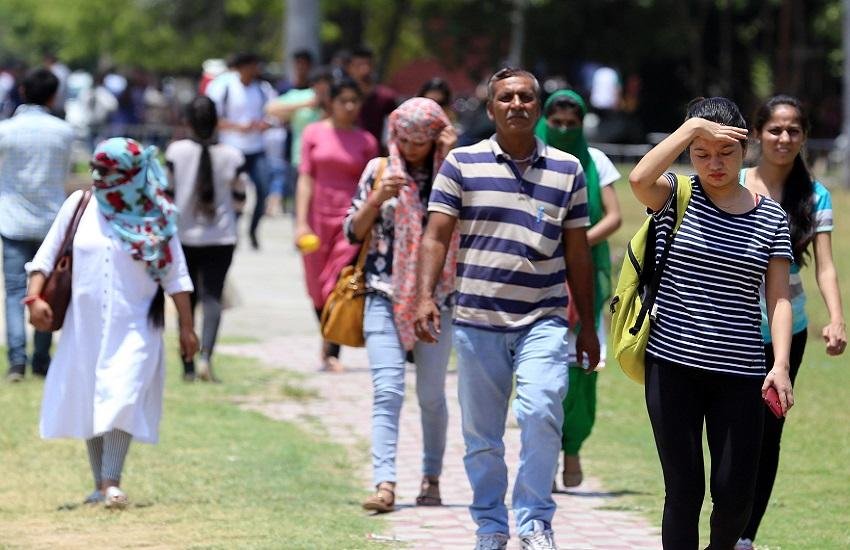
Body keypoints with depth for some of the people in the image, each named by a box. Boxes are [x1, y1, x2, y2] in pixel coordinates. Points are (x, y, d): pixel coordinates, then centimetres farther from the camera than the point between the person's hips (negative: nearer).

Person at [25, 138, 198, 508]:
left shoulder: (156, 216, -1)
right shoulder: (79, 206, 2)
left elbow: (175, 275, 2)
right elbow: (47, 255, 6)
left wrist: (186, 327, 1)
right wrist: (35, 296, -8)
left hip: (134, 328, -3)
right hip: (85, 325, 3)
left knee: (121, 400, -15)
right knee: (87, 402, 7)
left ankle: (111, 482, -14)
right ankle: (100, 484, 17)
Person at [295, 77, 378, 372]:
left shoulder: (366, 141, 6)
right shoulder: (314, 133, 4)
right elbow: (305, 178, 1)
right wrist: (301, 222, -6)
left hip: (351, 218, -1)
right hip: (318, 215, 1)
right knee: (318, 288, 9)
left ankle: (332, 352, -12)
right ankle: (328, 343, 29)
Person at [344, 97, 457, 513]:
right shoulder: (379, 170, 6)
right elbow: (353, 232, 8)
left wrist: (450, 158, -14)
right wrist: (377, 199, -10)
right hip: (385, 296, 0)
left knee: (431, 394, 7)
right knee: (387, 390, -12)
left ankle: (431, 478, 21)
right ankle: (384, 483, -20)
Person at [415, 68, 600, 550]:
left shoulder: (567, 170, 8)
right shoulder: (462, 164, 4)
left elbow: (578, 252, 12)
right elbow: (437, 236, 1)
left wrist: (587, 325, 13)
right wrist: (426, 296, -13)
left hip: (544, 320, 0)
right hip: (477, 321, 0)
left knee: (541, 411, -21)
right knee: (481, 436, 6)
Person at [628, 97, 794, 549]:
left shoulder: (771, 219, 7)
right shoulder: (676, 197, 2)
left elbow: (778, 297, 4)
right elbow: (639, 178, -21)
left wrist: (780, 364, -8)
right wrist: (692, 127, -17)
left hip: (739, 371, 2)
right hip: (673, 365, -1)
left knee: (735, 494, 1)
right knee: (684, 491, -2)